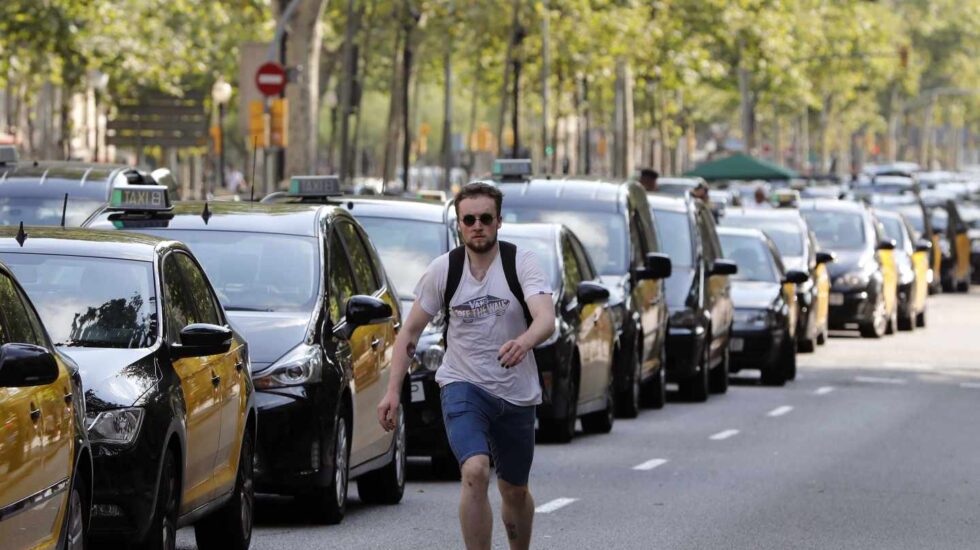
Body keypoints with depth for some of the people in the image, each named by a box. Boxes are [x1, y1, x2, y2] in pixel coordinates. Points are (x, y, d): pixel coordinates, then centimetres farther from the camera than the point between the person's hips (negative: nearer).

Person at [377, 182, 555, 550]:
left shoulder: (521, 263, -9)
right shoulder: (443, 270, -3)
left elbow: (546, 319, -24)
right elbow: (410, 331, 5)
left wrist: (523, 343, -47)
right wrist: (393, 390, -4)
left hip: (516, 394, 1)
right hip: (462, 385, -1)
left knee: (515, 491, 15)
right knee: (475, 473, -24)